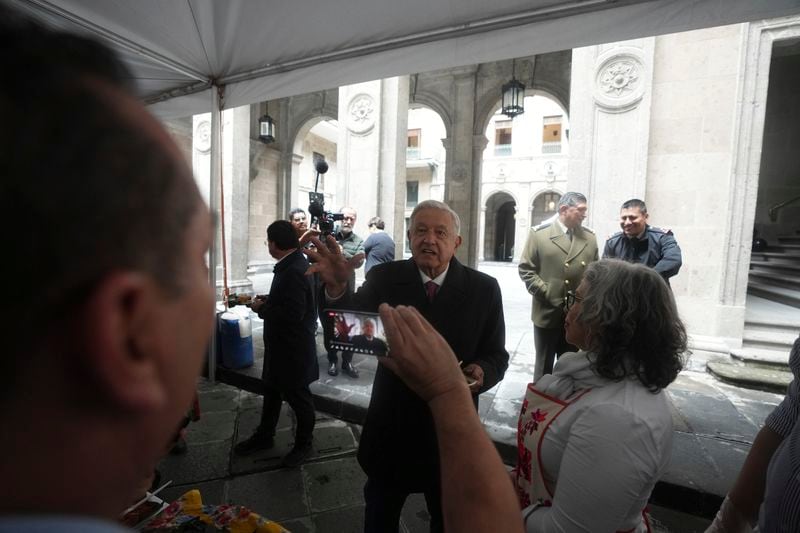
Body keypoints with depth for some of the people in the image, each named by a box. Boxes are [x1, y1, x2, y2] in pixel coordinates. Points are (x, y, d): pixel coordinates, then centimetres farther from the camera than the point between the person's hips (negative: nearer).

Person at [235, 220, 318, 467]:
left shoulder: (294, 271, -27)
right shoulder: (292, 264, 3)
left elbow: (293, 314, -31)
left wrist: (261, 308, -18)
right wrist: (267, 301, -3)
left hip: (294, 348, -9)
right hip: (282, 344, 9)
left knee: (298, 396, 11)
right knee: (271, 391, 24)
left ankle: (303, 444, 33)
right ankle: (264, 436, 44)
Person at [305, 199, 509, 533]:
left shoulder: (483, 288, -9)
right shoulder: (384, 278, -11)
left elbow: (496, 355, -4)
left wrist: (481, 372, -27)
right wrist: (337, 287, -46)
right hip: (391, 425, 0)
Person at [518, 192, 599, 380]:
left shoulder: (589, 237, 6)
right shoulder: (539, 233, -5)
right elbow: (526, 270, -7)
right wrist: (547, 294, -13)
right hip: (547, 313, -3)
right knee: (544, 367, 13)